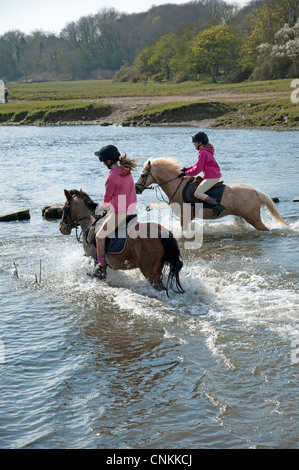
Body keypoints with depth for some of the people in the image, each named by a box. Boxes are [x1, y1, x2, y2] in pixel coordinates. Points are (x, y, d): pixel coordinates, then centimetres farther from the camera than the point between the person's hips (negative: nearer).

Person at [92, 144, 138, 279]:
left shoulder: (112, 178, -22)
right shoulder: (127, 171, 4)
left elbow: (107, 198, -10)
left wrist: (101, 208, 13)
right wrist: (109, 206, 21)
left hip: (119, 213, -9)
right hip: (131, 210, 9)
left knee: (100, 236, 3)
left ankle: (101, 268, 4)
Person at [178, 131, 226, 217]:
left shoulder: (203, 153, -14)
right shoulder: (207, 151, 18)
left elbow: (198, 169, -16)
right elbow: (198, 165, 26)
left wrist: (186, 173, -7)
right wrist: (186, 169, 20)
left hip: (211, 177, -11)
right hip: (215, 176, 11)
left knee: (197, 193, -19)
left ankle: (217, 206, -26)